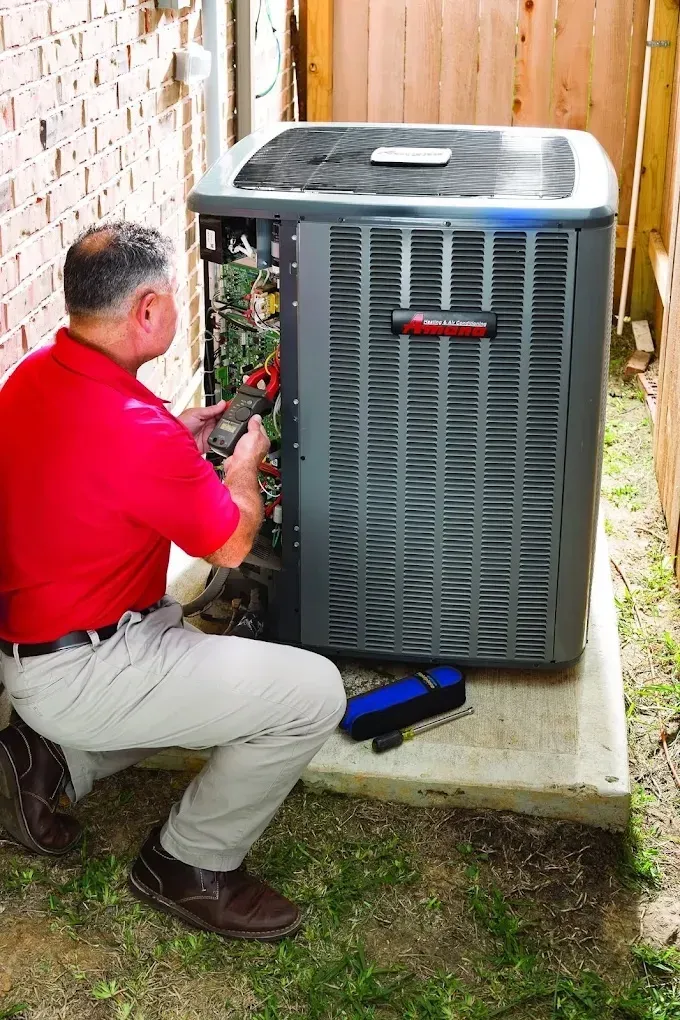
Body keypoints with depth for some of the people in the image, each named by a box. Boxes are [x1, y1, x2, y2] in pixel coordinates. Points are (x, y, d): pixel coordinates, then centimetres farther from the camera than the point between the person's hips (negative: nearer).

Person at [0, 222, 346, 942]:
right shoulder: (135, 429, -28)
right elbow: (231, 545, -11)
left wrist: (177, 437, 13)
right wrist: (243, 464, 8)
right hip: (77, 676, -10)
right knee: (313, 693, -12)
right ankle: (190, 867, 6)